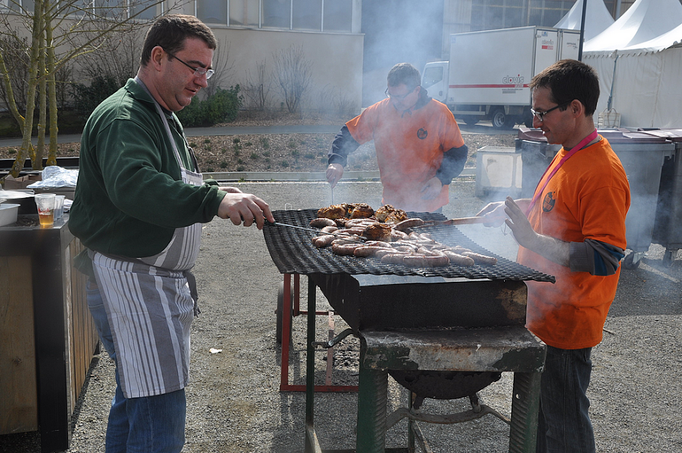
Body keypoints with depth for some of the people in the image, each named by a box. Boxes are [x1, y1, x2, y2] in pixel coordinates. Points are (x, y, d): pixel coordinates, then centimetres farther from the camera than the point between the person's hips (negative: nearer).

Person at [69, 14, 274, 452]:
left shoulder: (162, 116, 18)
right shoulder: (123, 117, -17)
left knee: (136, 397, 20)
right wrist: (214, 200, -47)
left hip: (159, 279, 11)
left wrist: (222, 197, 13)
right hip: (129, 280, -11)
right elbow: (131, 185, -37)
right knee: (161, 415, -10)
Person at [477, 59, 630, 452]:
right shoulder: (568, 155, 7)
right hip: (543, 313, 9)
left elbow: (606, 258, -29)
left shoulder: (601, 172, -24)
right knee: (538, 408, 24)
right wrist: (515, 208, 11)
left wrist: (535, 242, -35)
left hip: (566, 323, -9)